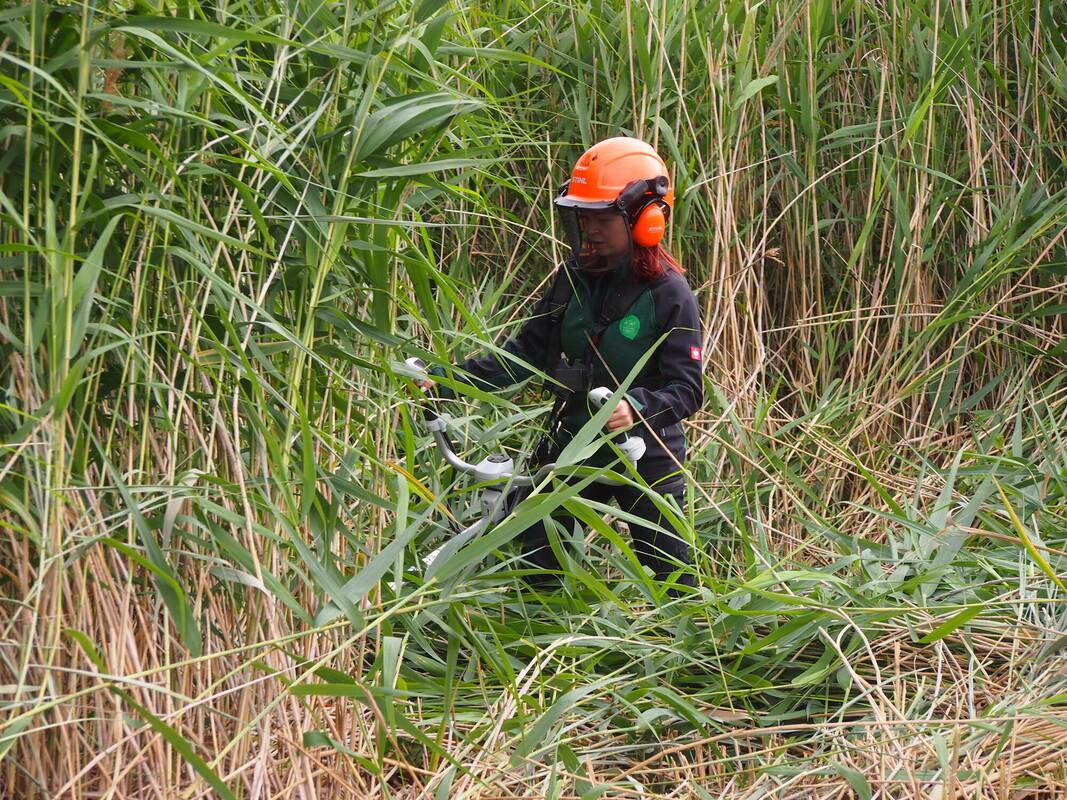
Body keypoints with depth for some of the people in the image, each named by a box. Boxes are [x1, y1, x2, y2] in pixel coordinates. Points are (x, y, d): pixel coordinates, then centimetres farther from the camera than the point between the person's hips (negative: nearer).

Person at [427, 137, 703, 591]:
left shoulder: (670, 295, -15)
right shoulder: (576, 277, 1)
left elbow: (687, 390, -19)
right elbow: (528, 352, 5)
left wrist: (638, 407, -39)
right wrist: (449, 379, -6)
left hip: (645, 458, -5)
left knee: (669, 582, 2)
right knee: (534, 571, 7)